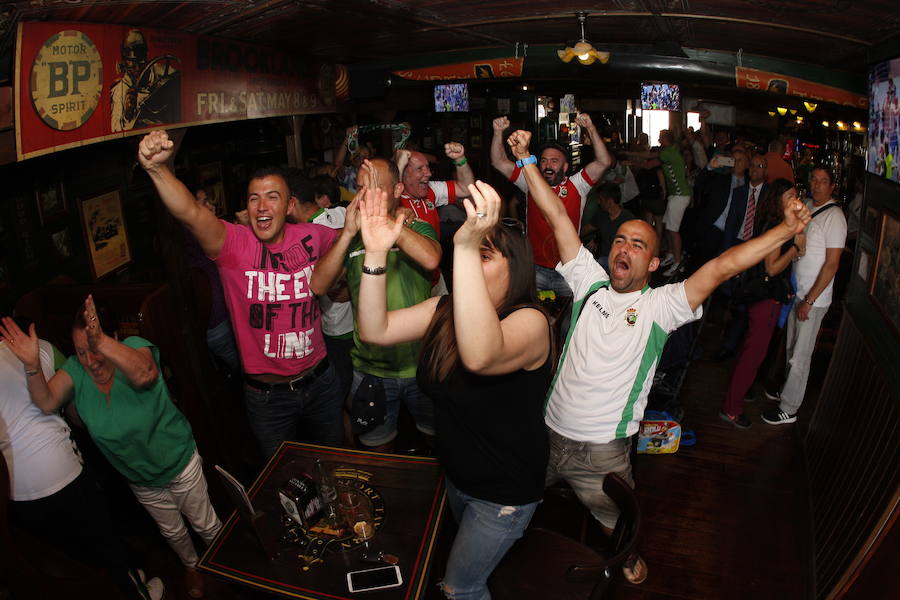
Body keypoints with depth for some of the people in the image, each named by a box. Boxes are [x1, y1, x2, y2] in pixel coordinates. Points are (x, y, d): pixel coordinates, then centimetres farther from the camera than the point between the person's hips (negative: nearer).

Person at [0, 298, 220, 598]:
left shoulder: (135, 347, -27)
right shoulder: (75, 370, -13)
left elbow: (144, 374, -50)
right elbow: (47, 403, -26)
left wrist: (101, 341, -64)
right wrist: (32, 366, -42)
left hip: (180, 464, -4)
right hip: (139, 480, 4)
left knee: (206, 525, 16)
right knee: (172, 531, 26)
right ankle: (191, 565, 56)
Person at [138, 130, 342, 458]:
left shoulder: (312, 236, -6)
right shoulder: (232, 242, -16)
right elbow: (190, 213, -35)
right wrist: (157, 168, -51)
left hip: (320, 381, 3)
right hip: (266, 395, -2)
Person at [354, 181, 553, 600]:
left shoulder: (530, 320, -28)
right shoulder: (447, 309, -6)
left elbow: (479, 356, -51)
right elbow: (375, 330, -16)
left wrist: (467, 247, -59)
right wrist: (376, 253, -27)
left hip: (505, 491, -6)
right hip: (455, 474, 7)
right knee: (471, 554, 32)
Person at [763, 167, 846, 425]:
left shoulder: (834, 217, -16)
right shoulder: (806, 206, 6)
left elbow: (832, 264, -17)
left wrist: (809, 300, -17)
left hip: (814, 298, -7)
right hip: (795, 291, 7)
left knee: (800, 356, 3)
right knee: (791, 348, 18)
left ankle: (788, 409, 14)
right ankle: (787, 391, 35)